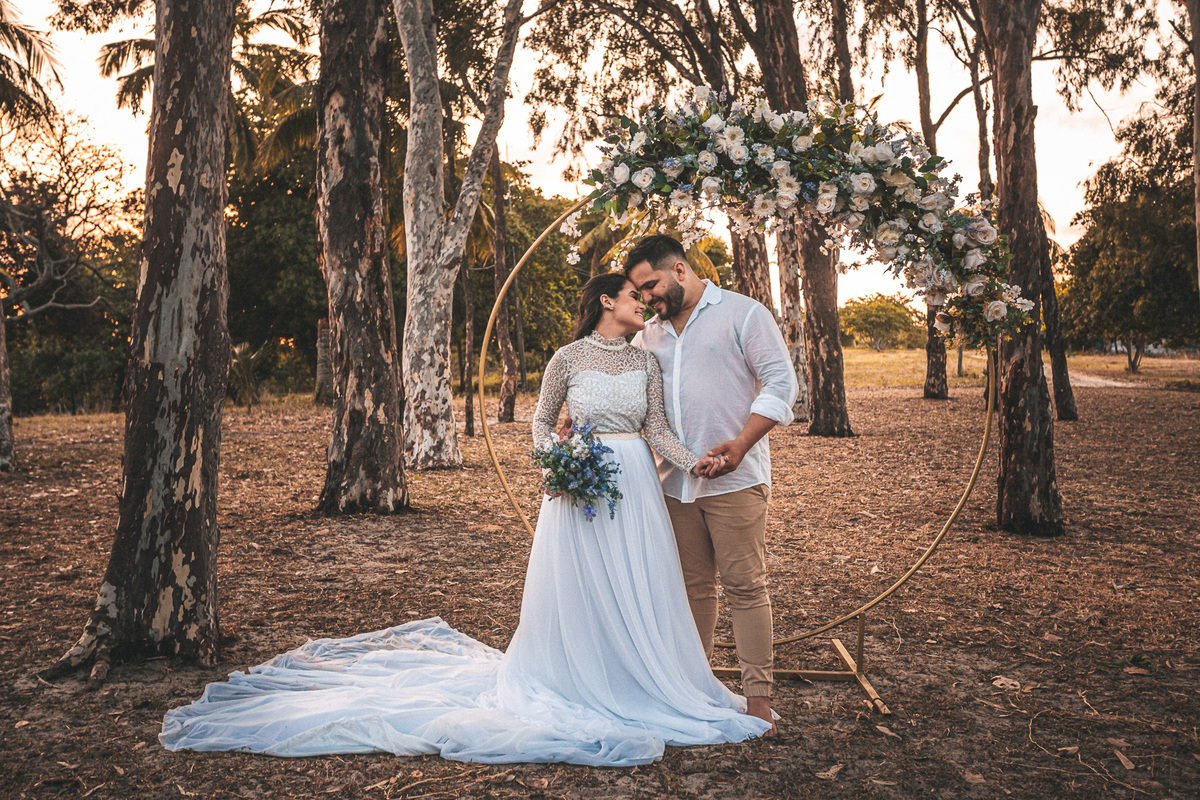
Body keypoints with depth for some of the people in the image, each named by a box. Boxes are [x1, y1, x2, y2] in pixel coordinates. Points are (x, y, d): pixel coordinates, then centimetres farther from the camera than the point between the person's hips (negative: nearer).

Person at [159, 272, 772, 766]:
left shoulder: (646, 362, 9)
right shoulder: (567, 358, -2)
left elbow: (657, 430, 5)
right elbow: (541, 422, 5)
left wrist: (693, 461, -10)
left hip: (635, 486, 4)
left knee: (638, 589, 6)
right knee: (577, 586, 2)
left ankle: (637, 681, 23)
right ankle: (573, 685, 18)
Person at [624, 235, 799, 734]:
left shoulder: (743, 314, -1)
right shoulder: (650, 335, 16)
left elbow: (781, 382, -7)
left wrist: (740, 444, -17)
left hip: (734, 479, -5)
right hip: (675, 481, 6)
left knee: (745, 585, -3)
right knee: (693, 586, 12)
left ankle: (758, 695, 6)